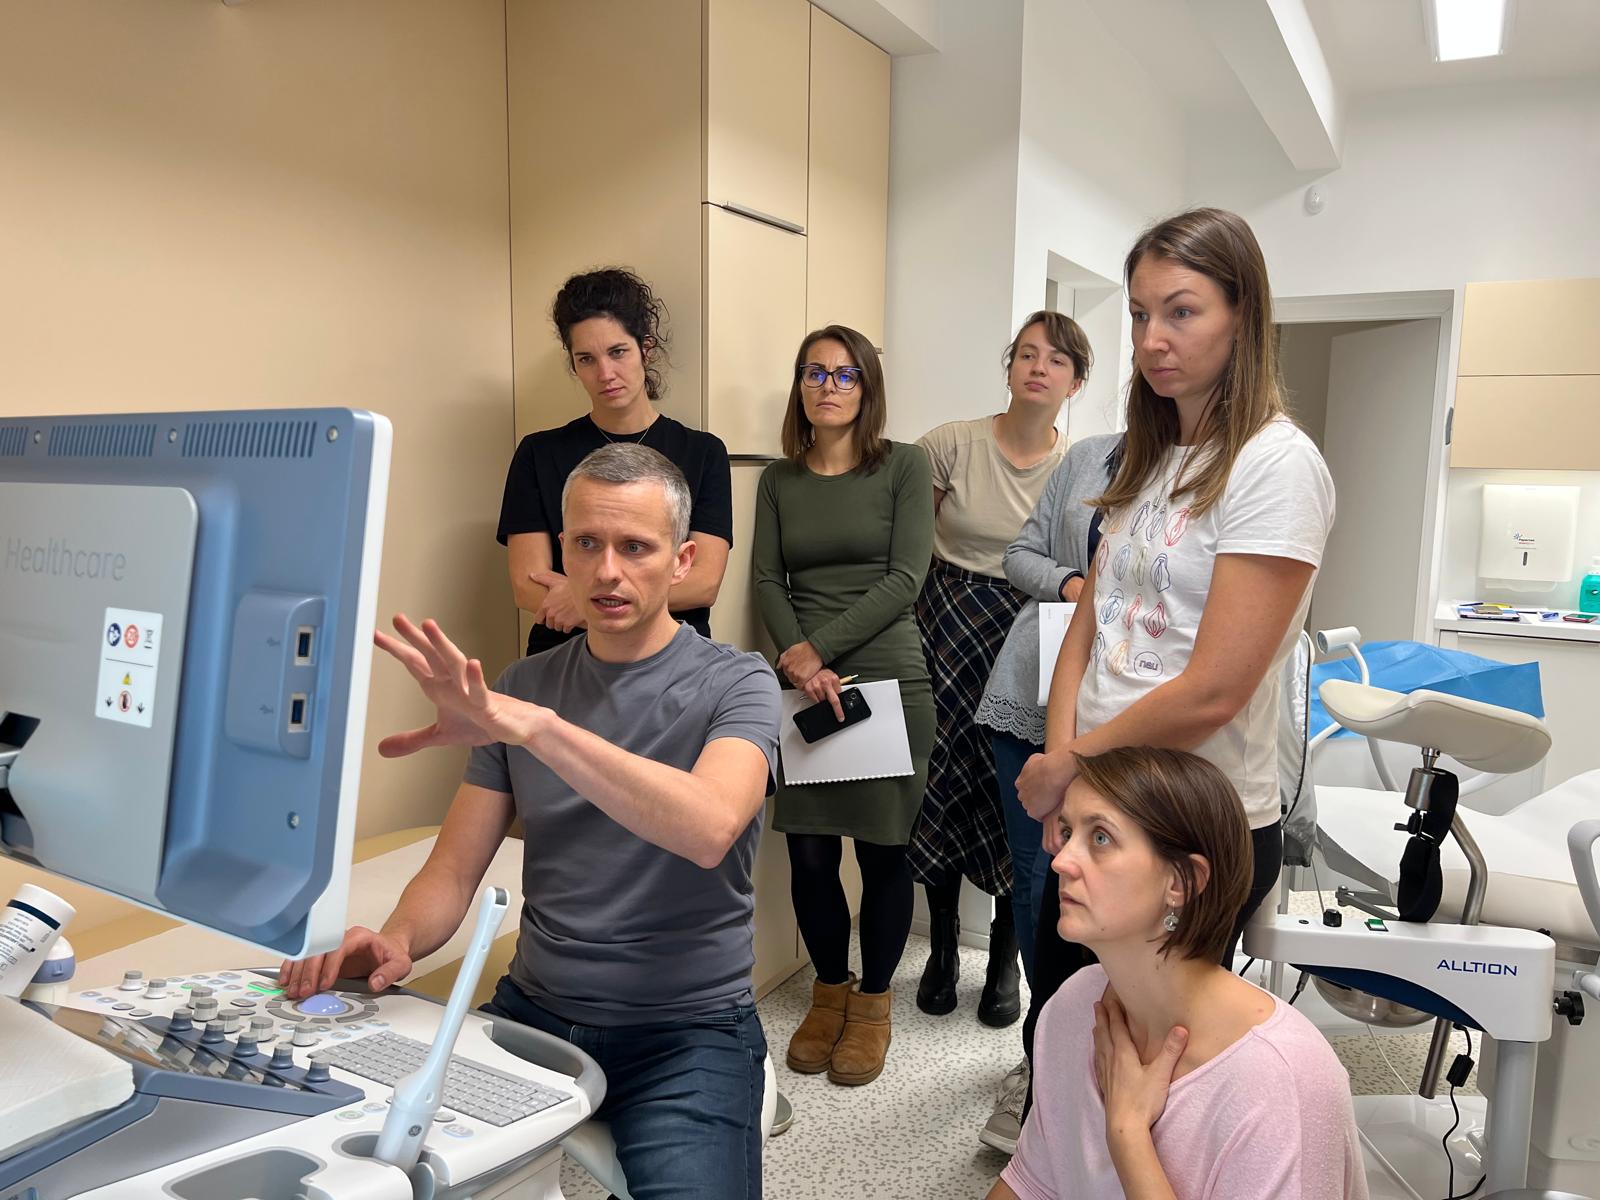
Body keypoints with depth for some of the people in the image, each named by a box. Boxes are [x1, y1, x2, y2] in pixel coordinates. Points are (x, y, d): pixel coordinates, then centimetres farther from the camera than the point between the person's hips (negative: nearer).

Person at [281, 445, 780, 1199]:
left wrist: (531, 726, -37)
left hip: (689, 1030, -3)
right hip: (534, 1011, 3)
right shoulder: (520, 687, 5)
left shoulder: (735, 684, -8)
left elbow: (709, 828, -29)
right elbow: (454, 871, 5)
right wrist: (397, 941, -17)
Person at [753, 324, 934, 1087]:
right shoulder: (779, 480, 10)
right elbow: (768, 581, 3)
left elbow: (905, 578, -7)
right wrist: (801, 663, -14)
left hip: (888, 681, -2)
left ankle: (872, 1004, 26)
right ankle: (829, 991, 29)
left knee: (882, 849, 6)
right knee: (809, 851, 6)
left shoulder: (905, 466, 0)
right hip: (804, 686, 3)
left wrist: (818, 648, -13)